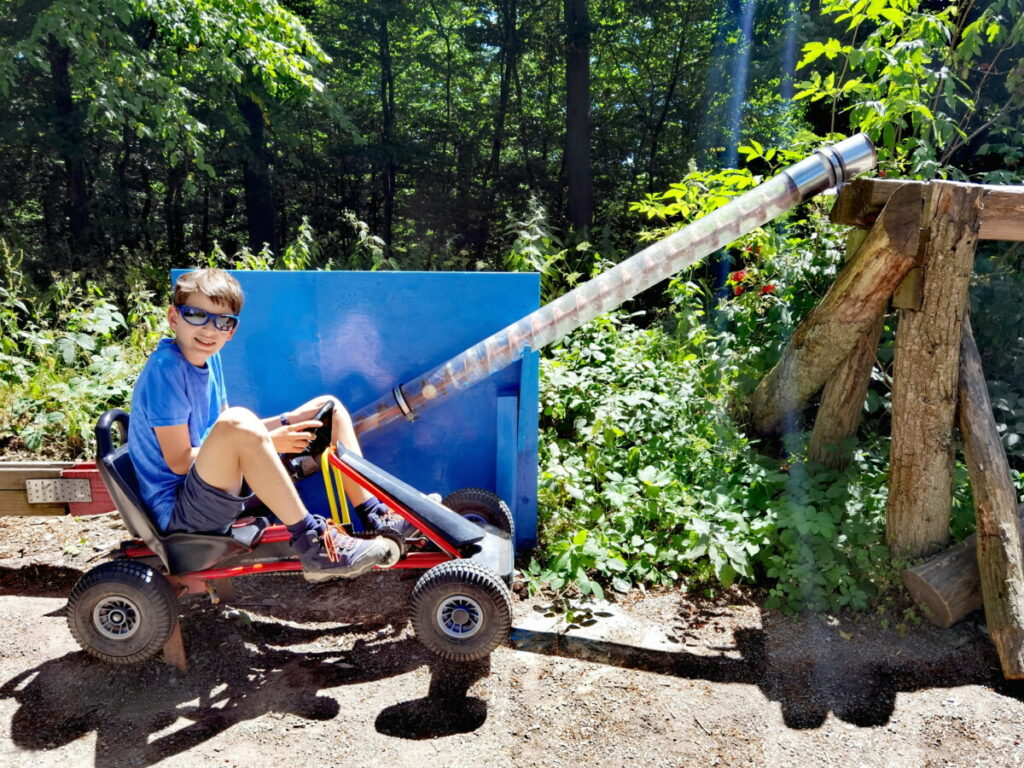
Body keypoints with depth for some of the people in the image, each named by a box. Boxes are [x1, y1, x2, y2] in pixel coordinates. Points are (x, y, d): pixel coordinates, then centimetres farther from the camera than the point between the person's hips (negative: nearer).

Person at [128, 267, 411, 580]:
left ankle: (375, 515, -1)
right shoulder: (165, 368, -17)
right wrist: (268, 443, -19)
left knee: (328, 406, 5)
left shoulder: (208, 357, 8)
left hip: (223, 484, 9)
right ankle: (313, 545, -31)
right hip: (179, 511, -9)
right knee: (237, 420, -39)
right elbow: (179, 461, -21)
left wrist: (287, 422, -5)